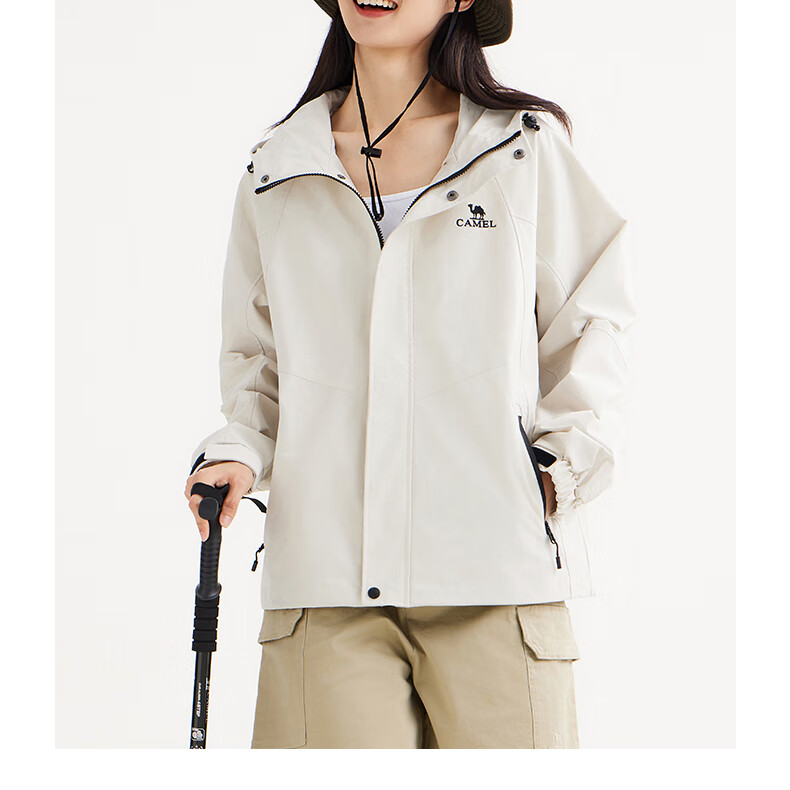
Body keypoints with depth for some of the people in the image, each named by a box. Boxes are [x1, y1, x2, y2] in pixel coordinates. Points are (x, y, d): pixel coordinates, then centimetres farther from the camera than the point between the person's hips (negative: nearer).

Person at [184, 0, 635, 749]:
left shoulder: (526, 148, 8)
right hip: (327, 579, 1)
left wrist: (559, 466, 1)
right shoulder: (275, 174, 13)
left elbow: (589, 326, 12)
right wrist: (239, 453, 4)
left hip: (496, 572, -1)